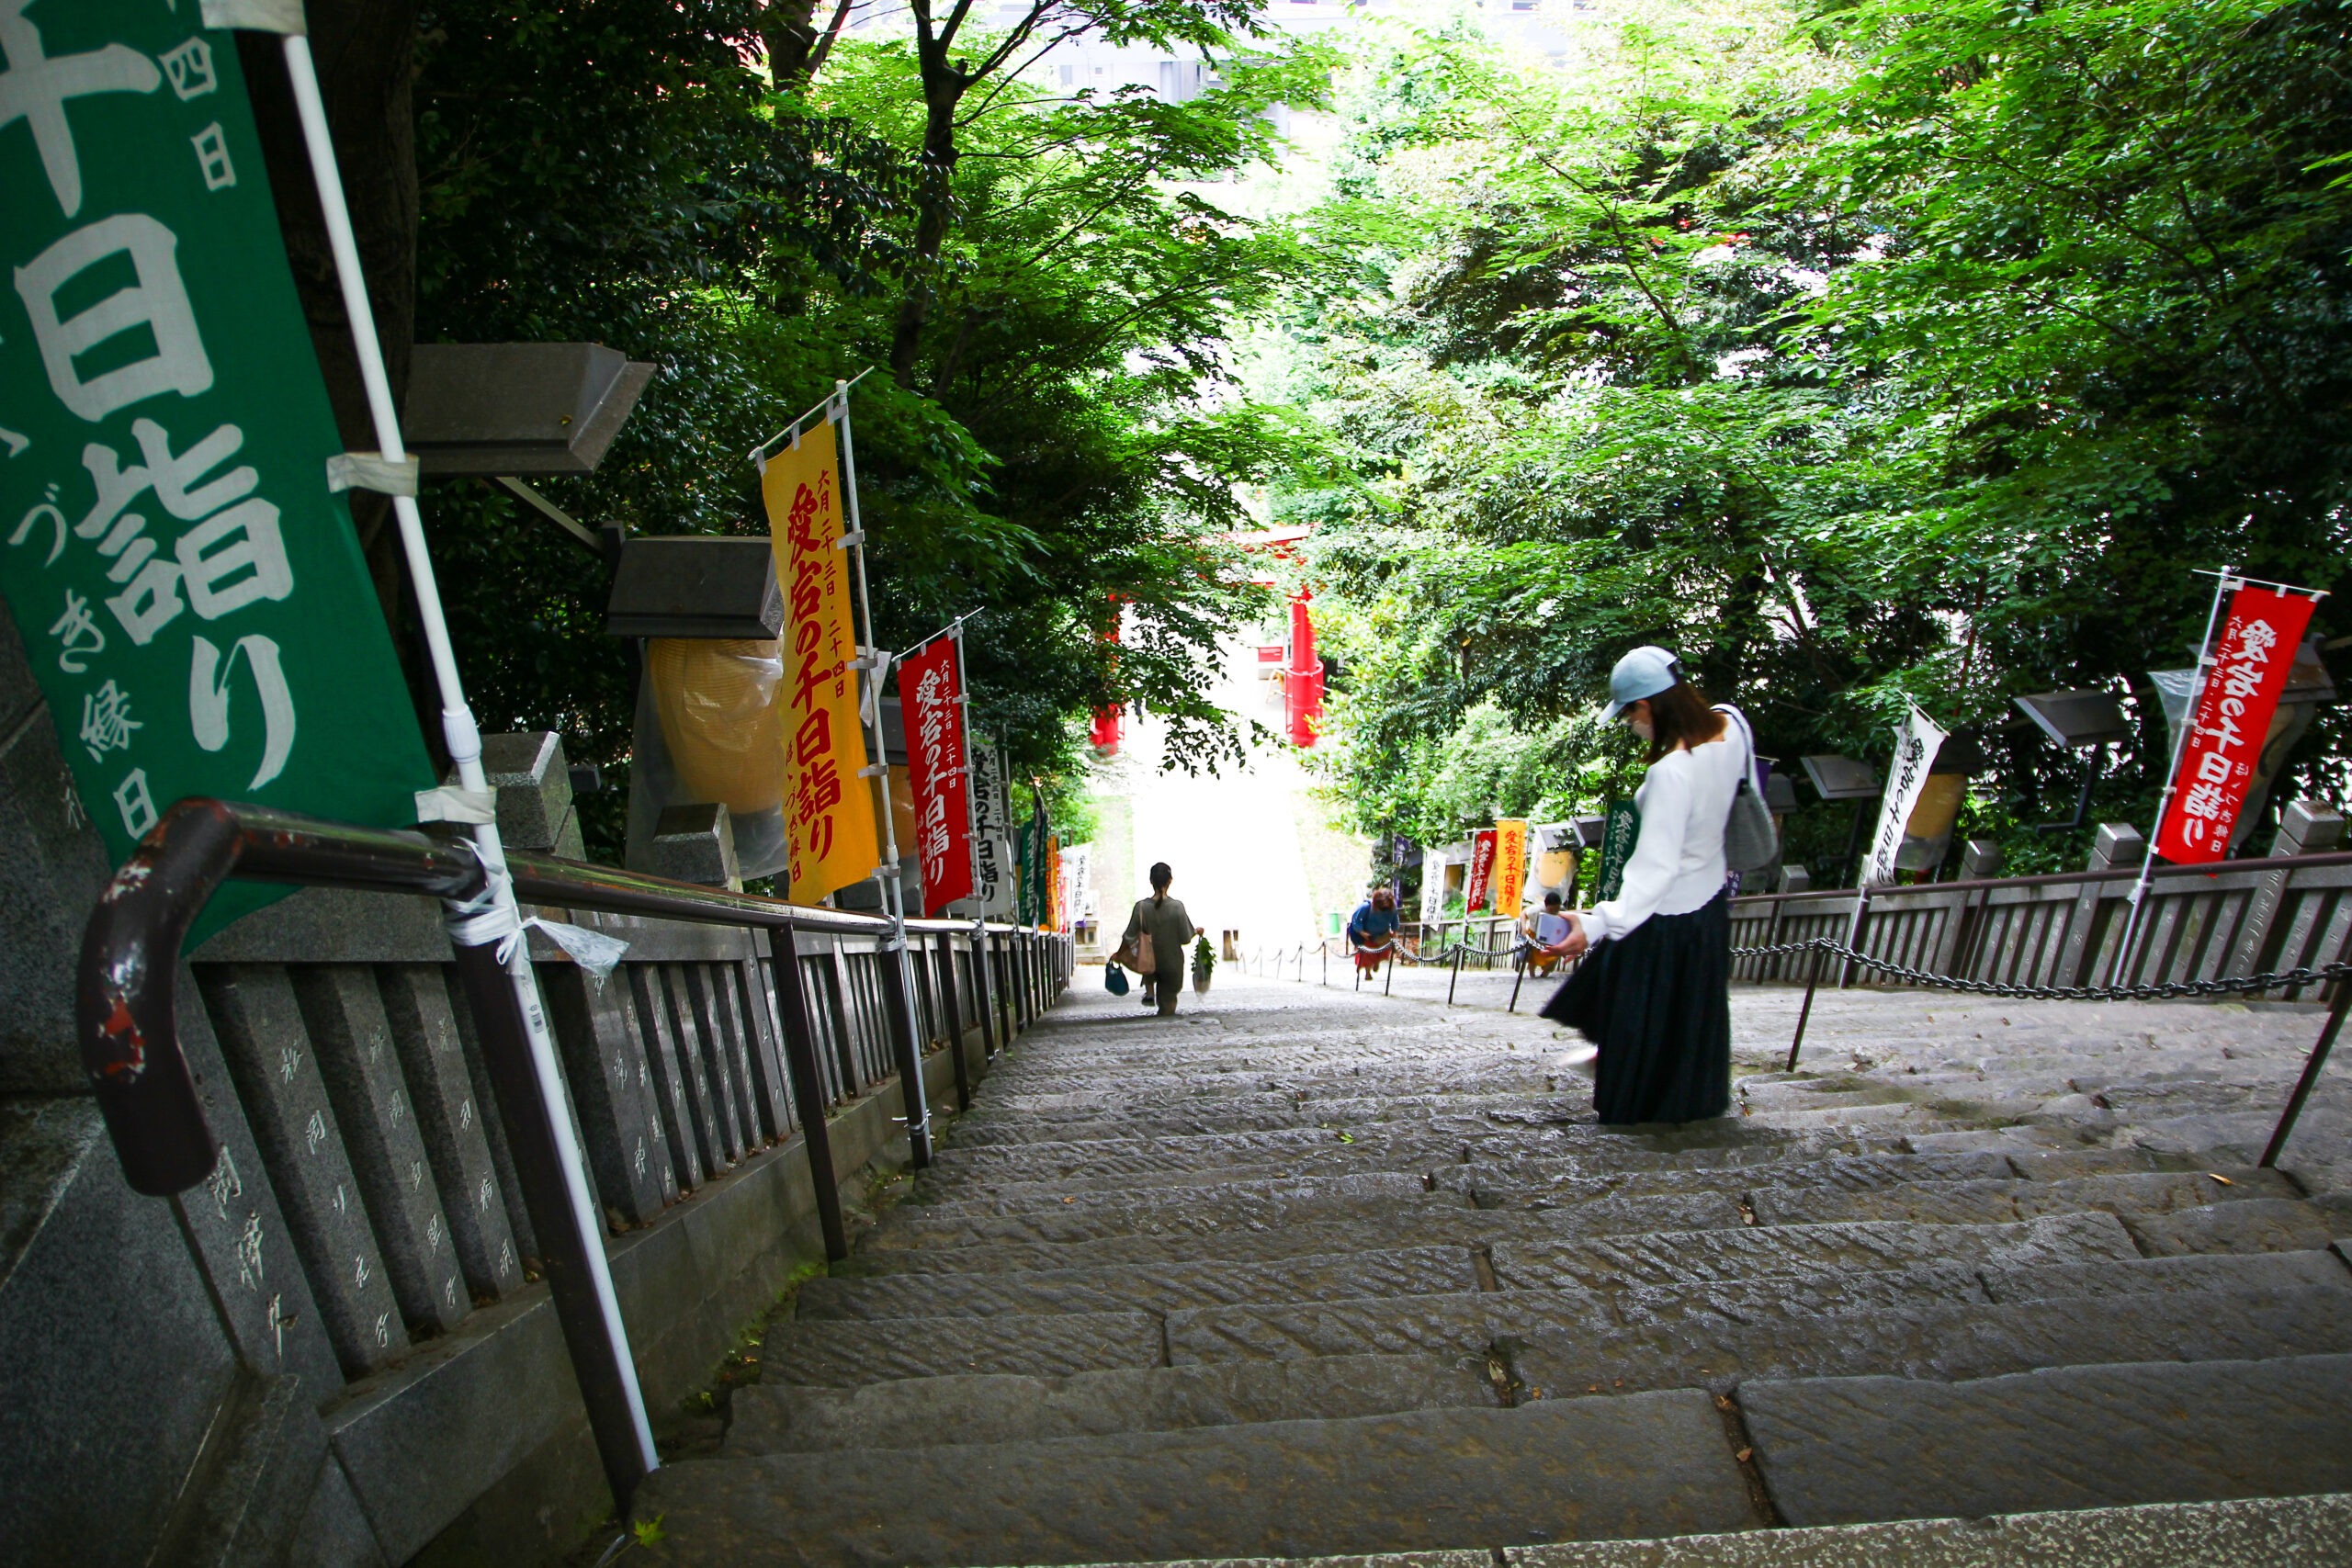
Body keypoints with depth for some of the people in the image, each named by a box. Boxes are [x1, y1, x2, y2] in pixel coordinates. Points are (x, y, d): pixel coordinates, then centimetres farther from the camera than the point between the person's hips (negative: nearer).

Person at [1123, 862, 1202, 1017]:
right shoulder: (1176, 907, -19)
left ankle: (1149, 993, 22)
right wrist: (1196, 931, 8)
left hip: (1151, 962, 1)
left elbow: (1129, 937, -10)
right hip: (1172, 963, -1)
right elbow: (1185, 938, -14)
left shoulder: (1141, 906, -16)